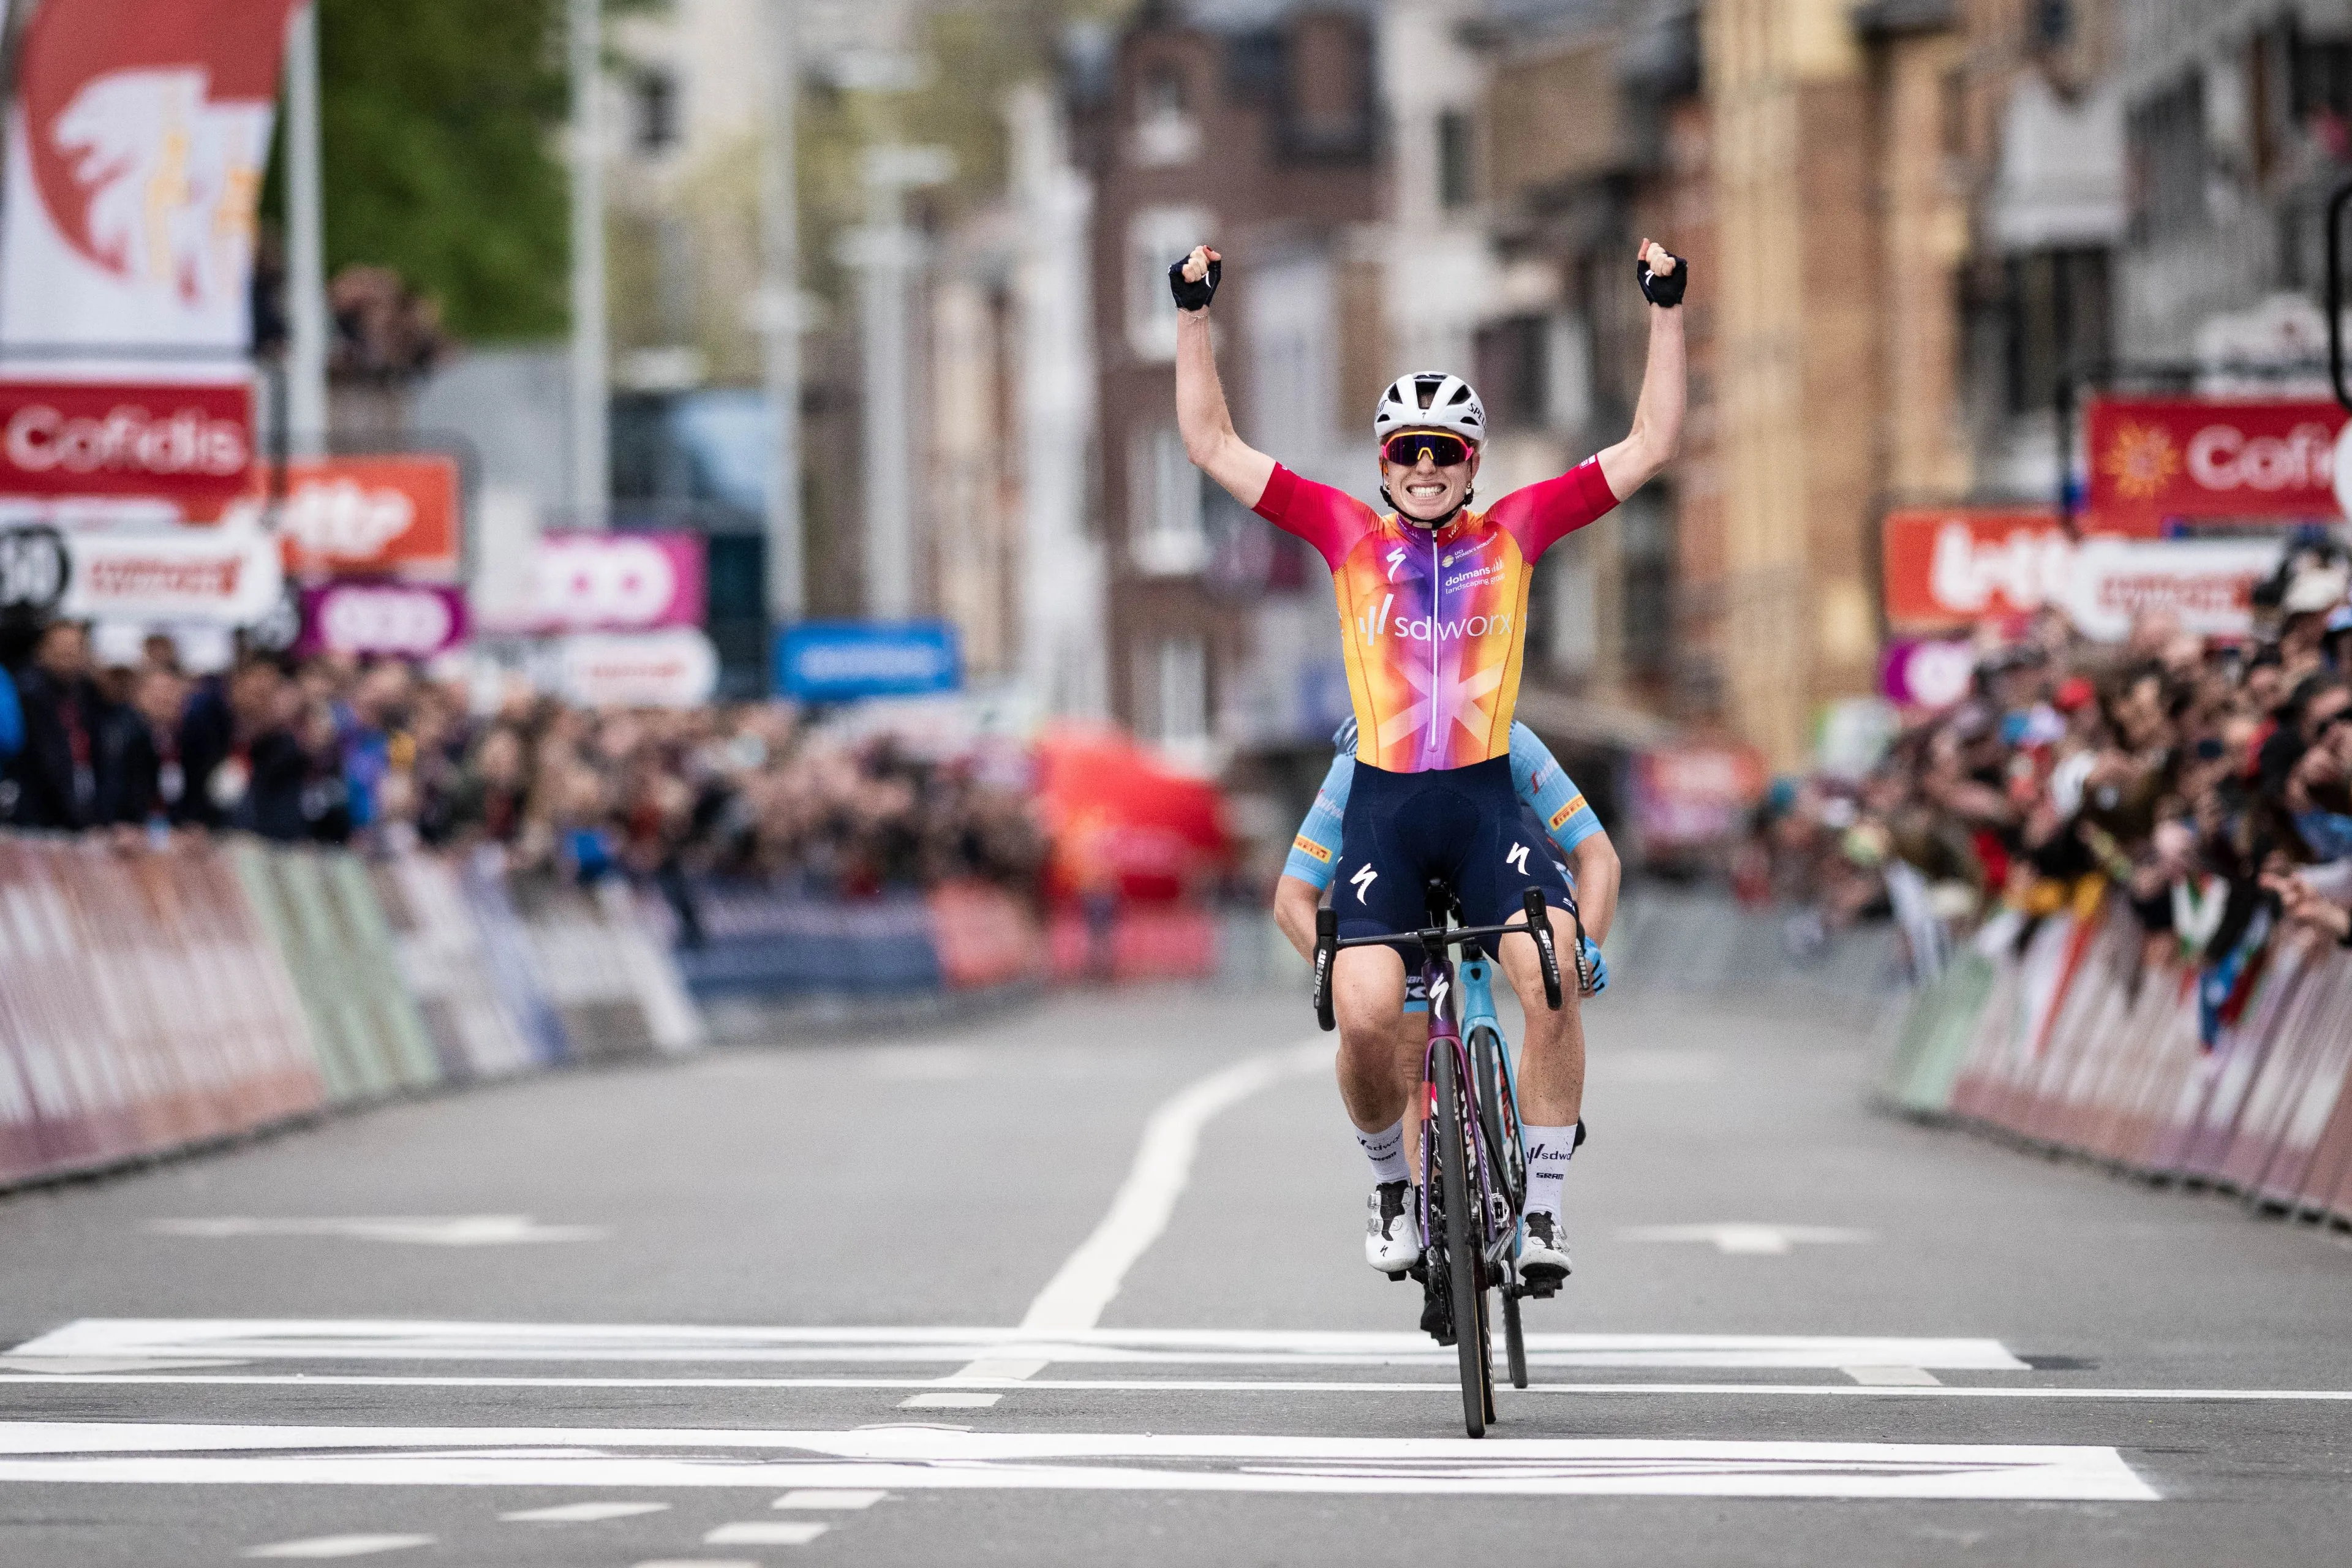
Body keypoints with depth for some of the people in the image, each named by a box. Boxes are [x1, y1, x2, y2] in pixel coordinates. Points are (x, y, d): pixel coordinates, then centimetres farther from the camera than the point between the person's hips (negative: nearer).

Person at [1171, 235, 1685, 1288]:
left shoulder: (1516, 530, 8)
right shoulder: (1348, 533, 8)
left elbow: (1647, 449, 9)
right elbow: (1213, 446, 8)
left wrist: (1665, 310, 4)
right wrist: (1194, 315, 3)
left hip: (1487, 803, 0)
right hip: (1383, 806, 0)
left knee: (1553, 980, -23)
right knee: (1366, 1015, -18)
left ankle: (1542, 1204, -12)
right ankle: (1391, 1181, 11)